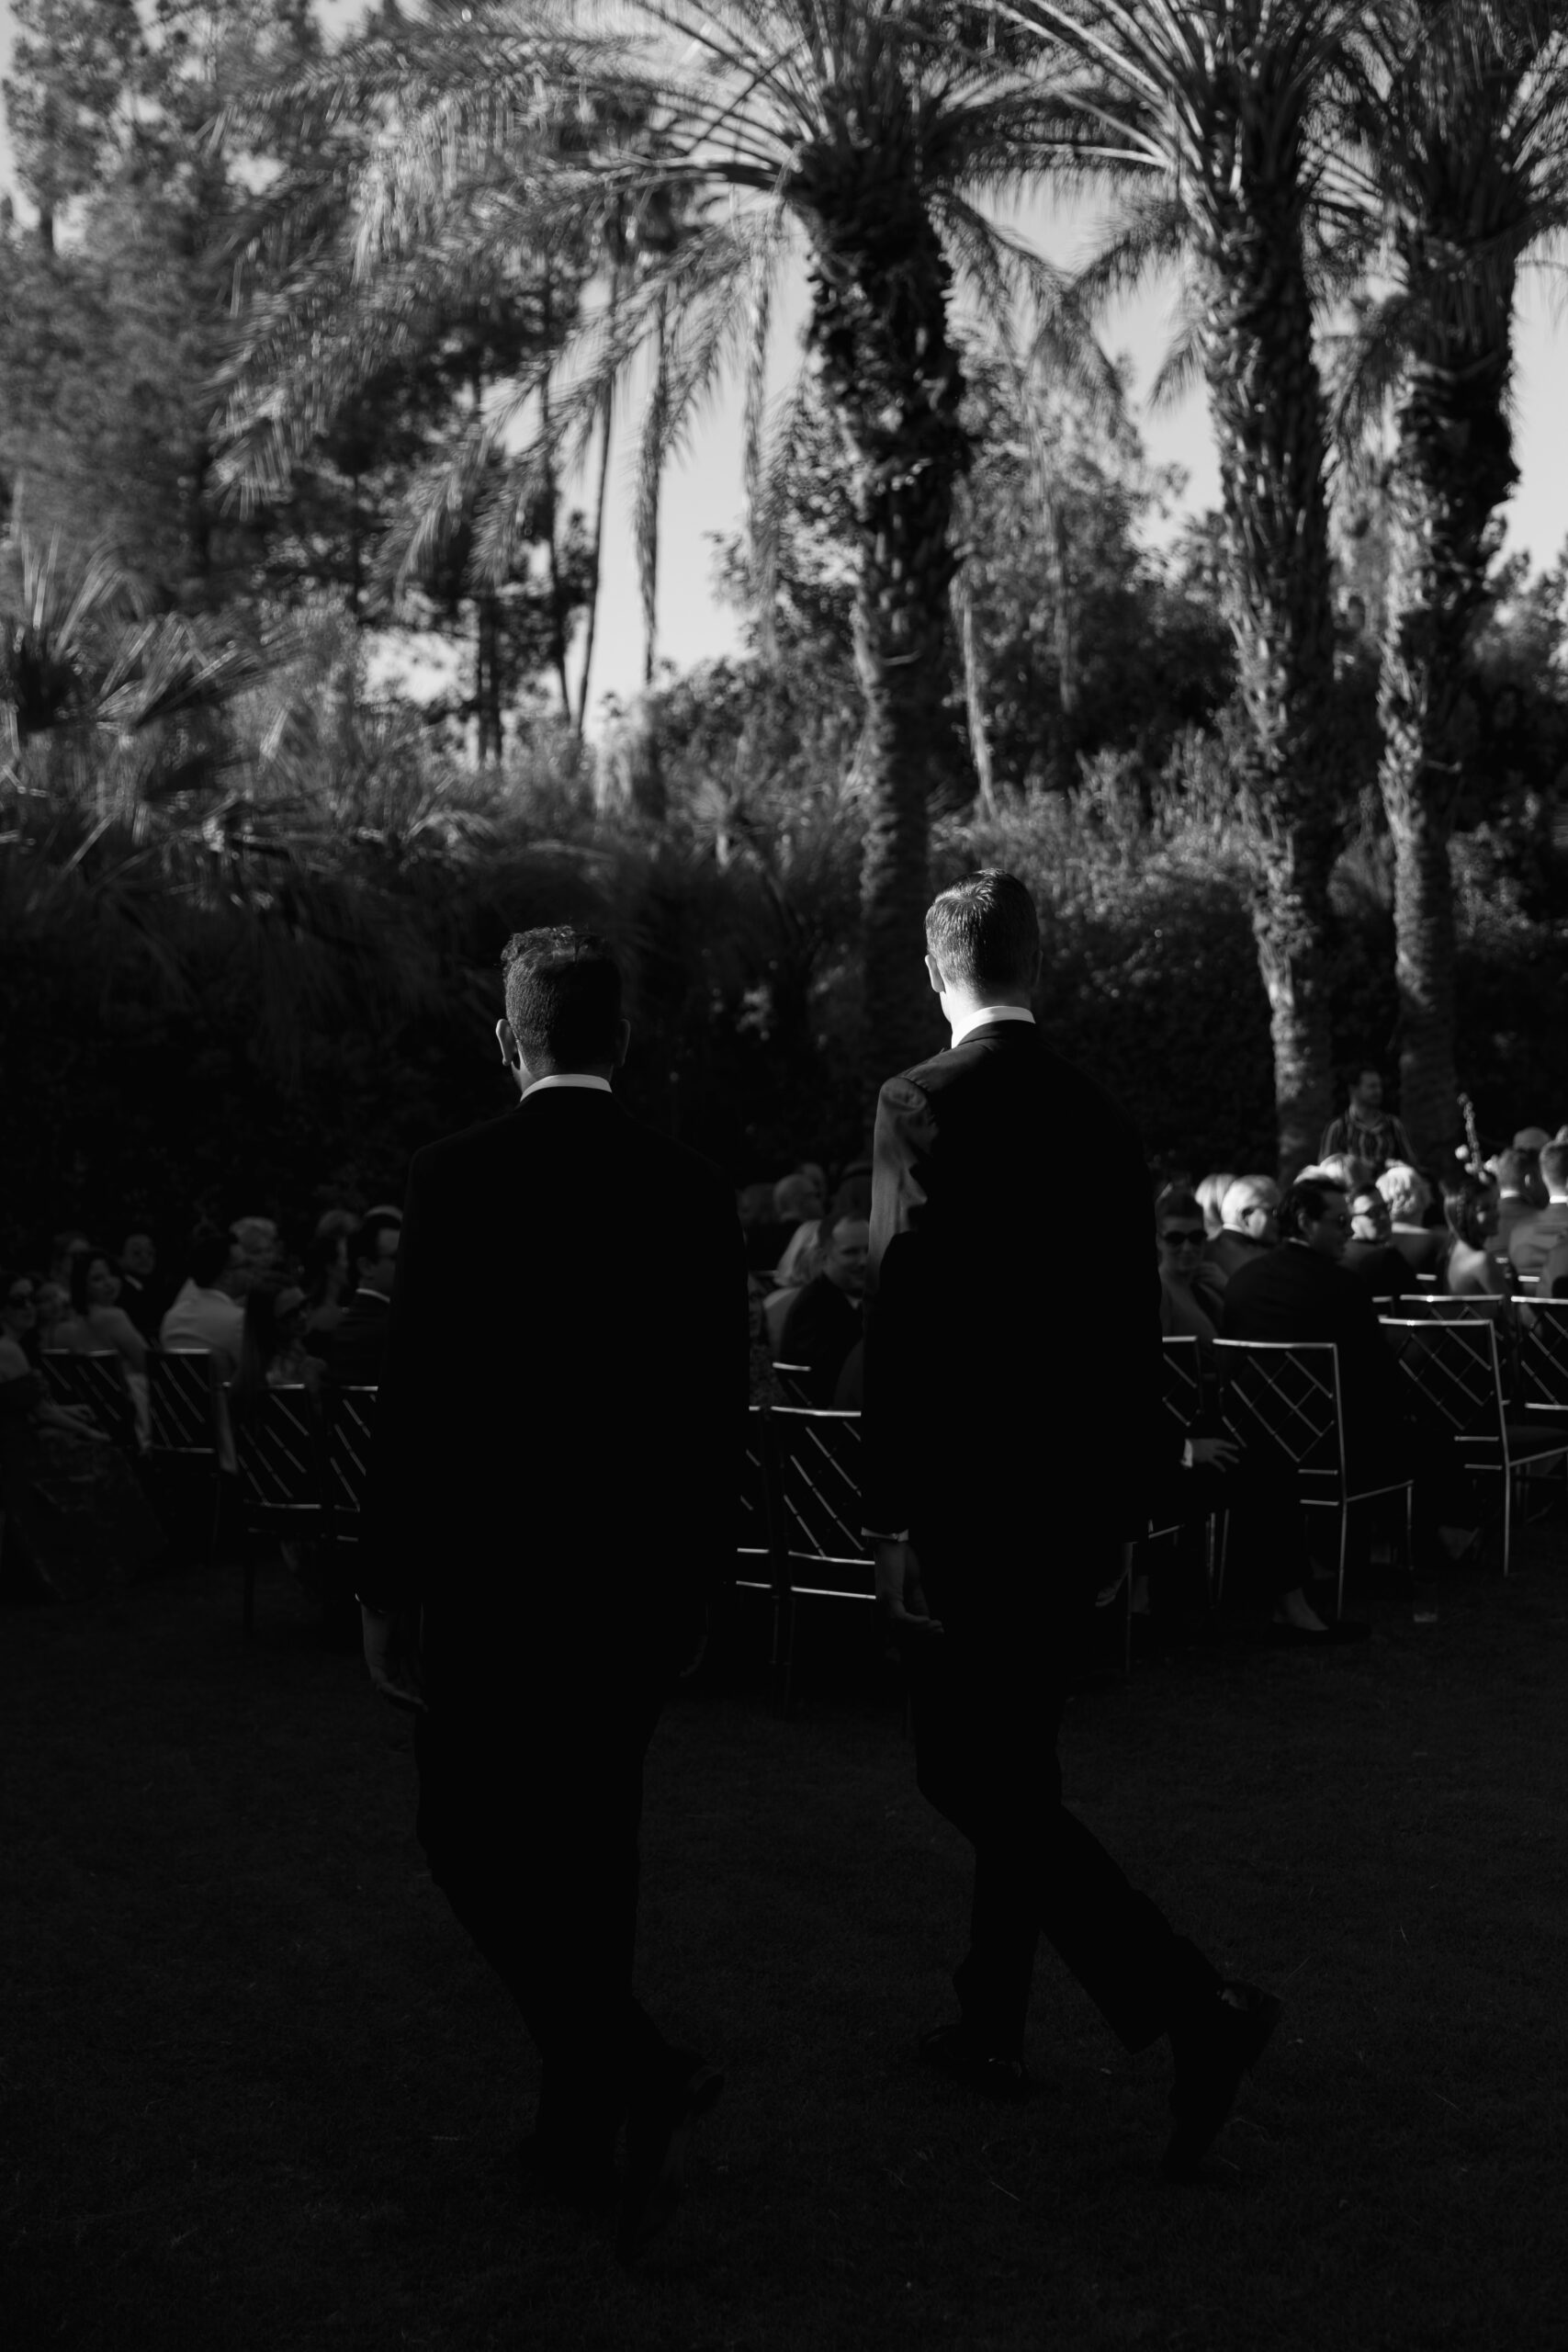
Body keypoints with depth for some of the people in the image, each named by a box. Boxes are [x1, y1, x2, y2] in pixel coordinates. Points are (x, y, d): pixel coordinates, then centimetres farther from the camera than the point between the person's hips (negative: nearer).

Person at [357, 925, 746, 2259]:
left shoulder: (461, 1177, -11)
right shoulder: (695, 1190, 2)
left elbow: (417, 1396, -13)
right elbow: (724, 1405, 5)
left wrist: (388, 1591, -5)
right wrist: (696, 1575, 15)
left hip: (501, 1567, -5)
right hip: (649, 1572, 5)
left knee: (475, 1839, 9)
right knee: (592, 1843, 17)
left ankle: (640, 2071, -8)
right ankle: (579, 2133, 26)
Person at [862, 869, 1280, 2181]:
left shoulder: (925, 1104, -12)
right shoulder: (1103, 1118, 7)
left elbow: (905, 1317, -17)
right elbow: (1137, 1324, 11)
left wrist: (895, 1518, -14)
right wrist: (1127, 1507, 18)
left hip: (967, 1497, -7)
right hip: (1081, 1496, 7)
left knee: (977, 1779, -1)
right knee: (1017, 1767, 18)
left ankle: (1195, 2007, -11)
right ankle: (993, 2026, 30)